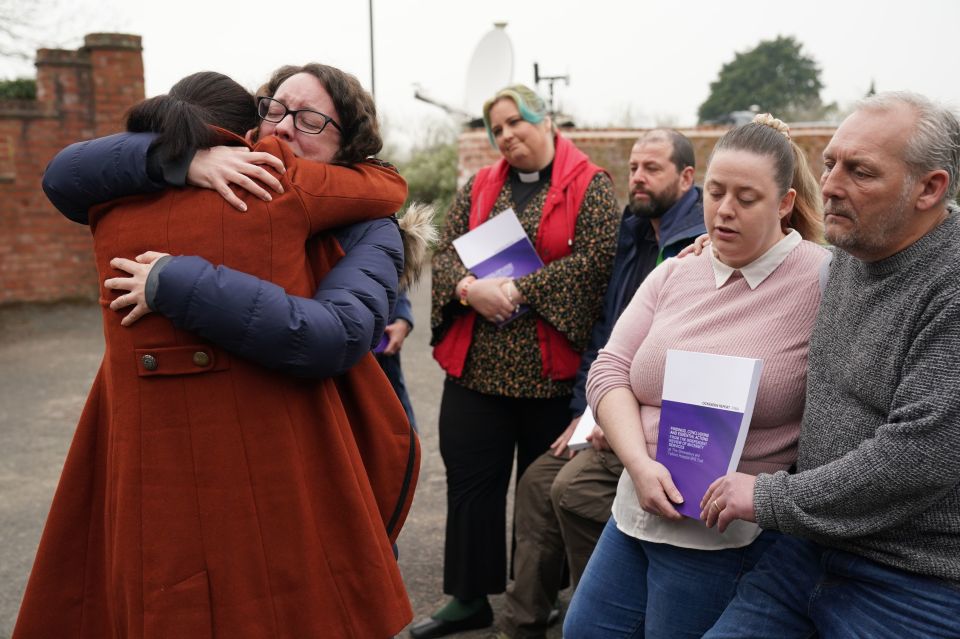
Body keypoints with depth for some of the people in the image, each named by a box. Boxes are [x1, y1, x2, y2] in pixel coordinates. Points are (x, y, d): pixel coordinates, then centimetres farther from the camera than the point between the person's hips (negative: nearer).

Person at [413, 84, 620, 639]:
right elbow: (444, 254, 5)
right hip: (476, 361, 4)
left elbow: (594, 259, -14)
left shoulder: (590, 186, -2)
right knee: (470, 480, 8)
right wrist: (471, 288, -17)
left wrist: (518, 291, -19)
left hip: (551, 365, -4)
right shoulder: (478, 188, 12)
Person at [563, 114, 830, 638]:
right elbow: (609, 371, 0)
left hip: (727, 537, -5)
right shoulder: (674, 274, 4)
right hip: (638, 510, 6)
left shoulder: (825, 281, -12)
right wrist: (641, 464, -15)